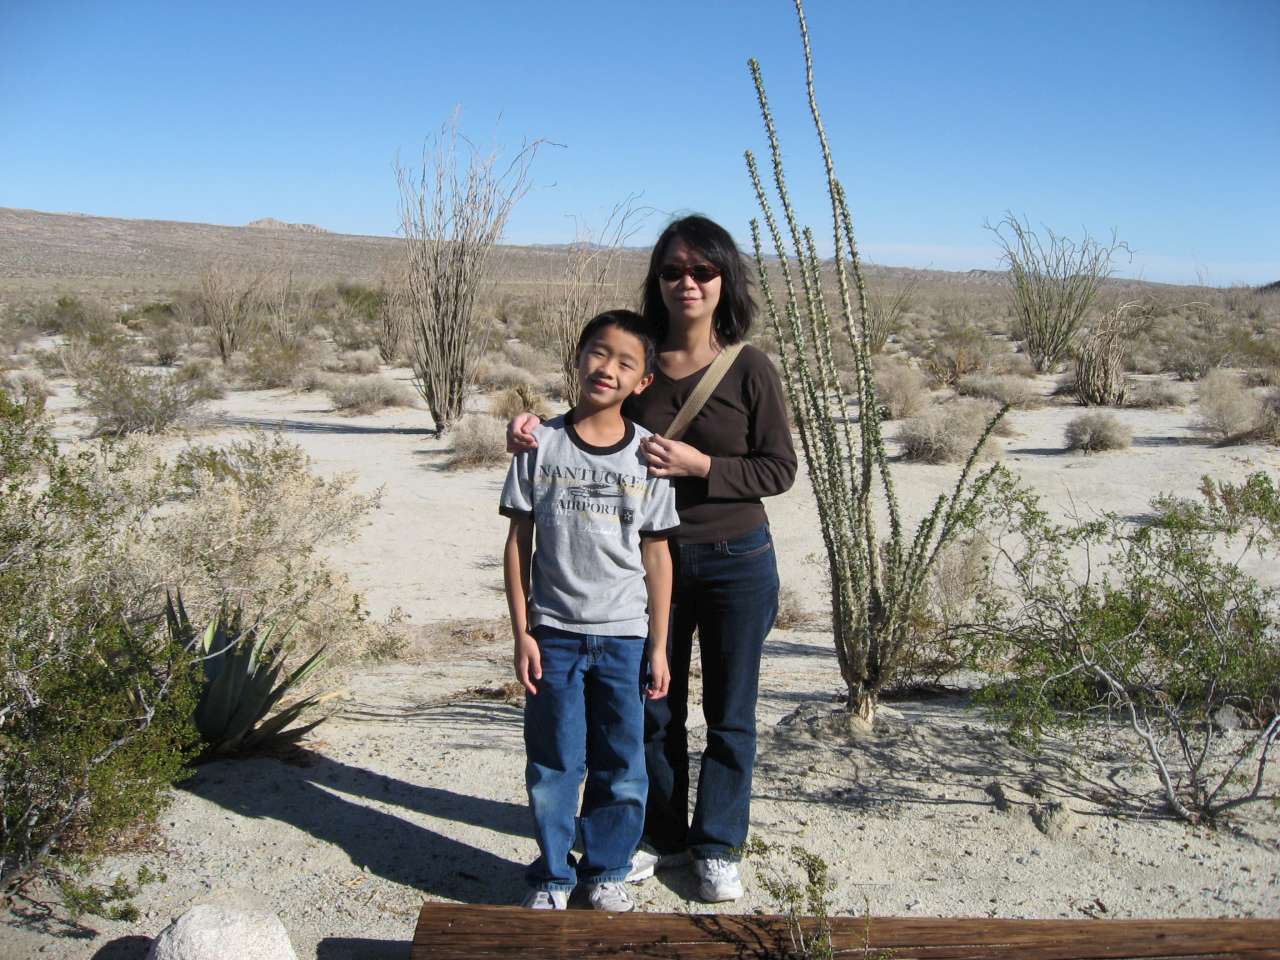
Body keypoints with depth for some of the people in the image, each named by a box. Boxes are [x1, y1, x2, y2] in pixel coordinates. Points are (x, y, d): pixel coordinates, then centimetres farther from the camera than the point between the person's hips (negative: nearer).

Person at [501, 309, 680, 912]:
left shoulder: (648, 455, -1)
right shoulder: (543, 445, -3)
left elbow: (656, 555, 2)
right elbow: (518, 543, 0)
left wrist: (658, 646, 2)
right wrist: (522, 633, -3)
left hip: (624, 636, 1)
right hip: (554, 633, 0)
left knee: (622, 766, 10)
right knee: (553, 764, 9)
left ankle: (606, 870, 30)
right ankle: (552, 875, 28)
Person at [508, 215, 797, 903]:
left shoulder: (749, 368, -9)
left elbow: (779, 469, -8)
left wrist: (700, 465, -22)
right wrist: (538, 428, -13)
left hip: (737, 562, -2)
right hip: (654, 558, 2)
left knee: (729, 716, 12)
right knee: (655, 709, 14)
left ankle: (717, 846, 31)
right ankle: (662, 836, 36)